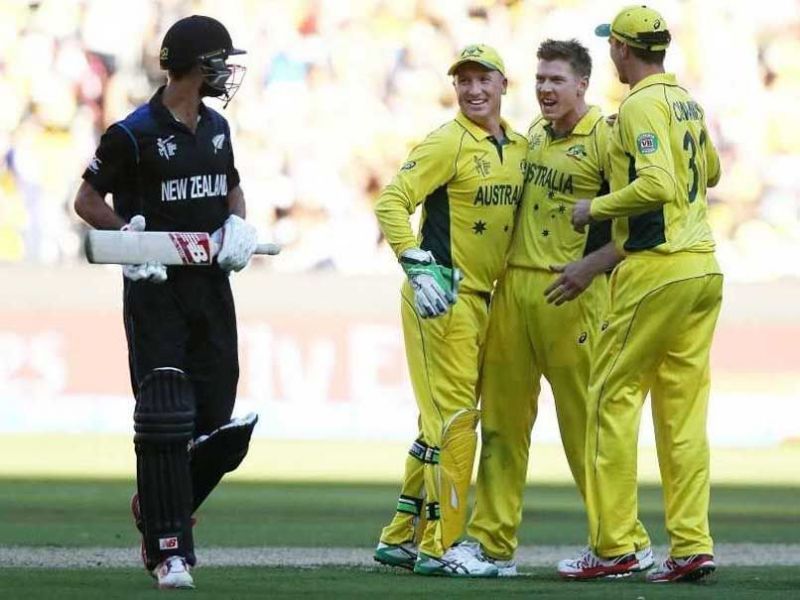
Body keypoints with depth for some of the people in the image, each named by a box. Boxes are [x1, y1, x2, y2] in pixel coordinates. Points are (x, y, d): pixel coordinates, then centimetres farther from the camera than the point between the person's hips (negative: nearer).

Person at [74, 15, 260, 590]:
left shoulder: (215, 128, 11)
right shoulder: (134, 133, -10)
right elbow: (87, 199, -3)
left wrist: (238, 225, 4)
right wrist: (130, 234, -19)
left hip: (211, 283, 6)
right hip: (155, 286, -6)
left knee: (217, 422, 4)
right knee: (165, 417, -11)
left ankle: (157, 511, 26)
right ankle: (169, 549, -8)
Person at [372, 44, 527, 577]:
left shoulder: (519, 148, 12)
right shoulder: (448, 143, -11)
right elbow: (391, 202, -15)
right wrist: (418, 270, -23)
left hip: (481, 300, 8)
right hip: (441, 298, -8)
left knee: (441, 422, 13)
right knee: (454, 419, -9)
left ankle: (401, 539, 22)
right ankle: (440, 548, -5)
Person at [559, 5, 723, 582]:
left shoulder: (640, 105, -12)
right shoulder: (687, 102, 15)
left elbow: (658, 185, -24)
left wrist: (596, 208, -11)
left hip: (655, 268, -8)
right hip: (704, 269, 8)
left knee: (614, 396, -1)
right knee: (684, 407, 7)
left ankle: (614, 546, -3)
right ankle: (691, 545, 2)